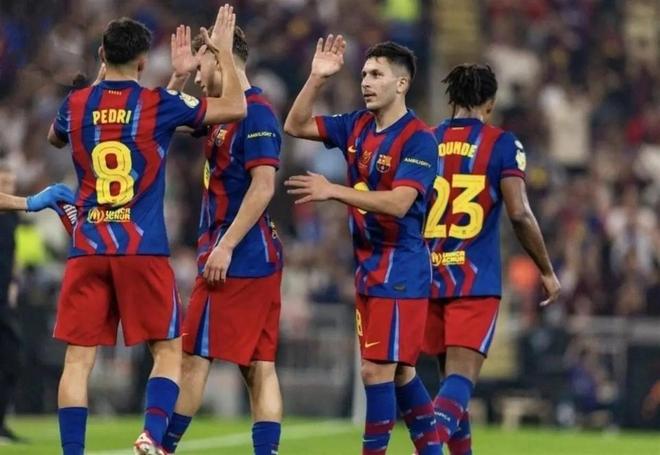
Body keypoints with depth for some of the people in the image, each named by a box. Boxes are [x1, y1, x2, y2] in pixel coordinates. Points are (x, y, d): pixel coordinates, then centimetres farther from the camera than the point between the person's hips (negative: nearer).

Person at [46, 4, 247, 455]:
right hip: (143, 248, -2)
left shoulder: (75, 105, 5)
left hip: (87, 248, 2)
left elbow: (54, 138, 29)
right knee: (168, 349, 7)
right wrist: (224, 50, 12)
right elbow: (235, 109, 3)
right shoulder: (159, 104, -4)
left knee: (78, 358, 2)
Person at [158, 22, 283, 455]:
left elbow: (263, 187, -20)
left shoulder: (255, 114, -12)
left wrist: (225, 247, -22)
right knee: (259, 366, 3)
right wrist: (178, 77, 11)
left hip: (239, 257, -9)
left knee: (194, 357, -4)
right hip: (259, 258, 9)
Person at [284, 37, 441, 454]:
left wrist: (334, 191, -28)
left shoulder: (418, 139, -14)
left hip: (400, 267, -8)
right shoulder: (357, 126, 8)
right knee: (399, 371, 14)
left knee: (377, 369, -10)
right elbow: (295, 126, 13)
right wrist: (317, 79, 1)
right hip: (368, 263, 8)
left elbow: (398, 203, -24)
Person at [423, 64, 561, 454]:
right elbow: (519, 213, -12)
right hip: (476, 281, -4)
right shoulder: (502, 144, -3)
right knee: (461, 376, -9)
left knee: (452, 373, 18)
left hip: (430, 277, 4)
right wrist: (547, 272, -1)